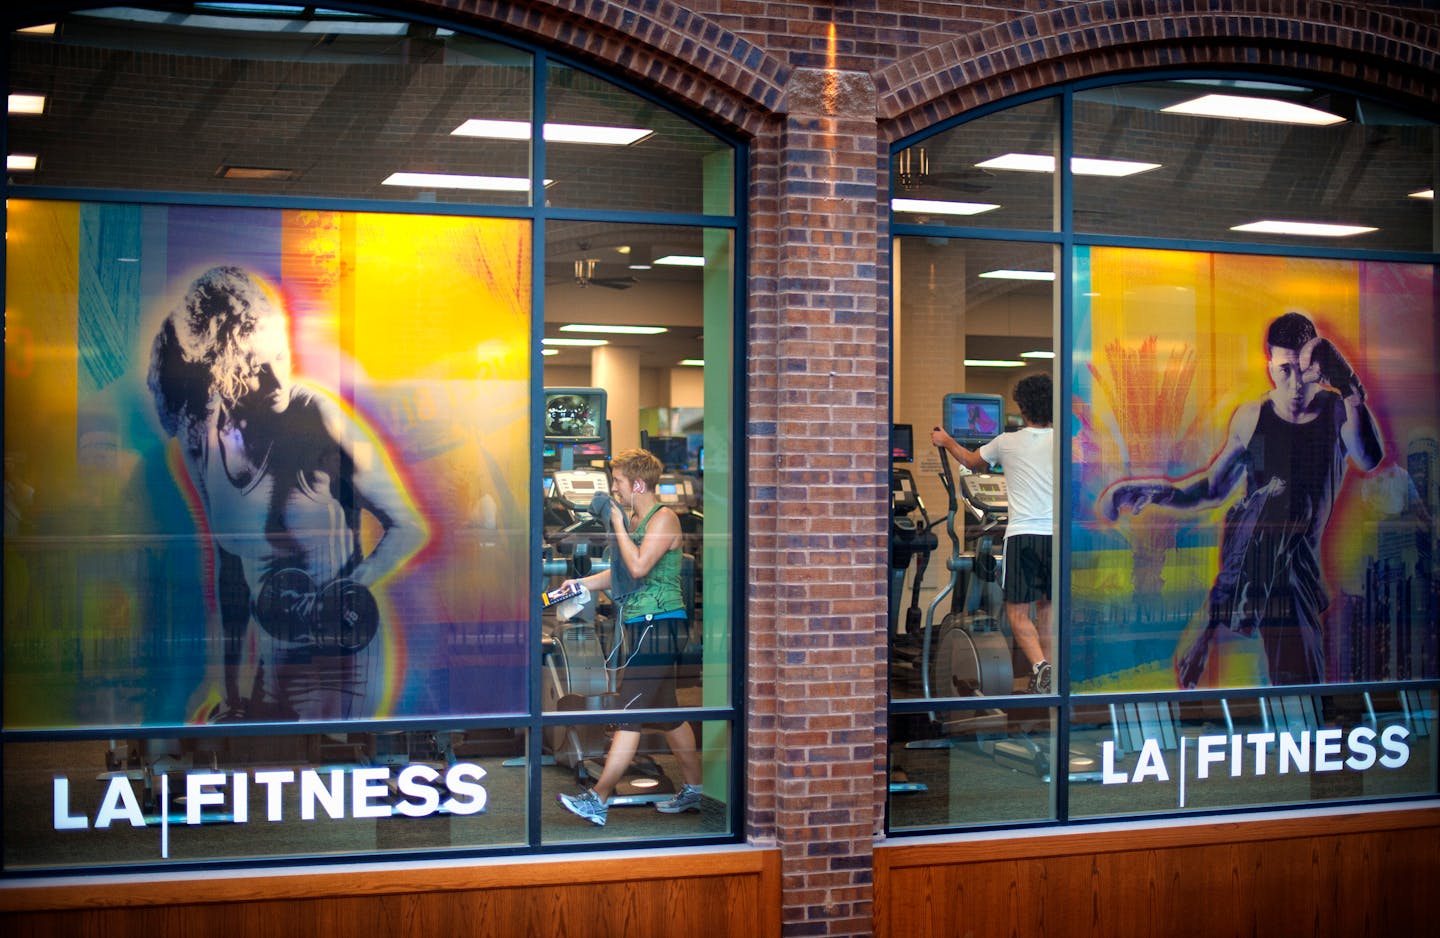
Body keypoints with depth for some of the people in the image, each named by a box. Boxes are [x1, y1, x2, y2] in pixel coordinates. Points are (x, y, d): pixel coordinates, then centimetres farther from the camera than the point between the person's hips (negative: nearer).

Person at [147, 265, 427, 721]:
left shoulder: (323, 421, -17)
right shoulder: (202, 437, -1)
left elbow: (408, 529, -13)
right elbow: (228, 563, 9)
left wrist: (337, 600, -23)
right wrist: (230, 689, 12)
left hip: (330, 648, -5)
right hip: (269, 649, 5)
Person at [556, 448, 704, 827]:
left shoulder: (664, 518, -11)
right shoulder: (633, 520, 17)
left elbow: (639, 567, -22)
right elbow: (622, 573, 24)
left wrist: (618, 526, -12)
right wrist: (581, 582, 11)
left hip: (658, 625, -10)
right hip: (642, 626, 10)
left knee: (630, 713, -11)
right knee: (667, 713, 14)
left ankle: (597, 799, -14)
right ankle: (693, 790, 23)